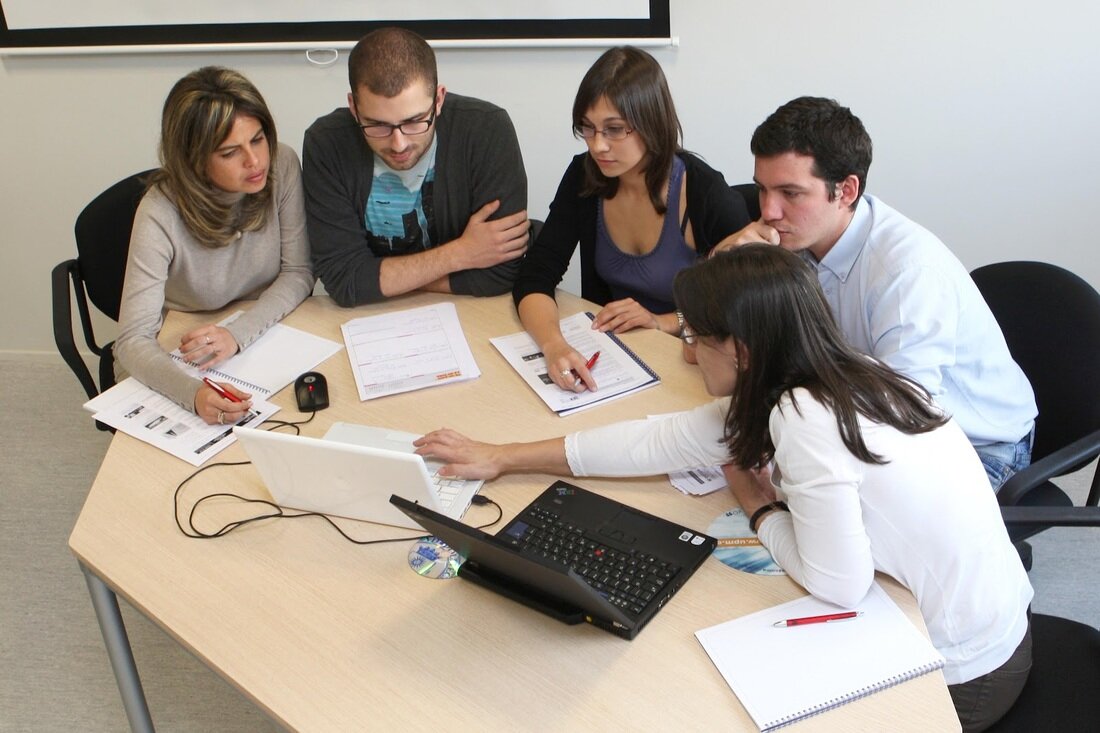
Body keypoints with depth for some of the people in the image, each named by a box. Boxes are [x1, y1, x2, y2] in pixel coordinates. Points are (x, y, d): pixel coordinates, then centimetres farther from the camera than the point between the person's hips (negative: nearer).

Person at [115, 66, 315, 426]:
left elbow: (298, 272, -8)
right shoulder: (160, 214, -24)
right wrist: (193, 393, -46)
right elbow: (133, 341, -26)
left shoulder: (282, 166, -15)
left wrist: (238, 334, -25)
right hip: (174, 367, -2)